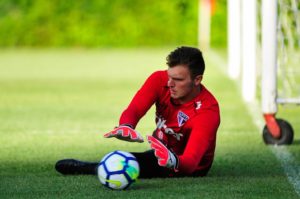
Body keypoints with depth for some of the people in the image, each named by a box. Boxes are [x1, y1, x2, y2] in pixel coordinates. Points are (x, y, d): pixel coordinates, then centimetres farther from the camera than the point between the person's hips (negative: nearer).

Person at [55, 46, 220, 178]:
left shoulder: (208, 110, -34)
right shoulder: (160, 80, -19)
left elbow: (190, 162, -44)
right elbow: (133, 110, -30)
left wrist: (173, 161, -68)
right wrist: (126, 126, -55)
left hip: (191, 169, -7)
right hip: (163, 150, 7)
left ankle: (84, 168, -2)